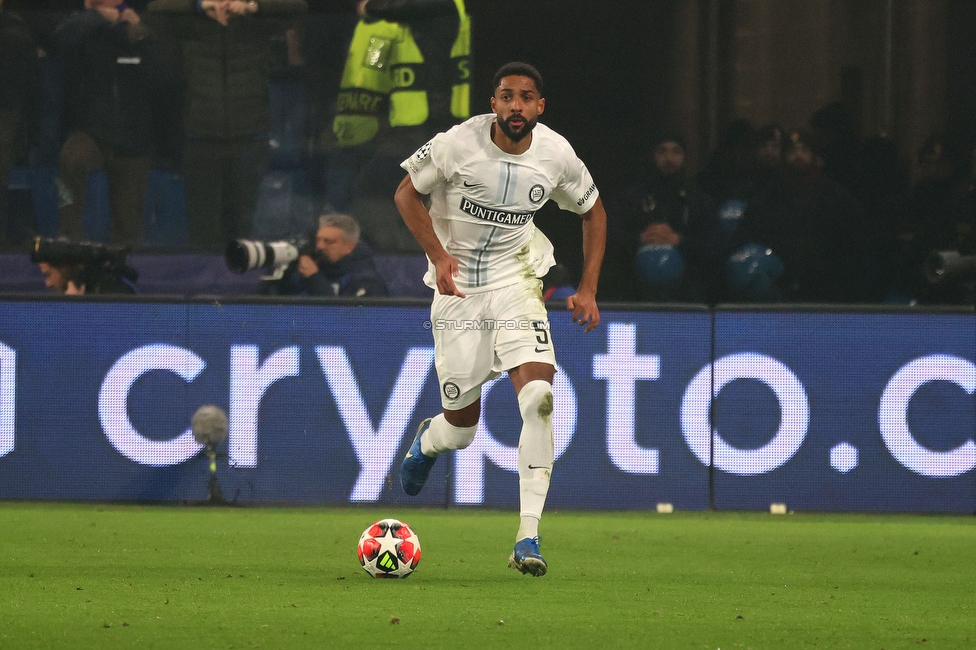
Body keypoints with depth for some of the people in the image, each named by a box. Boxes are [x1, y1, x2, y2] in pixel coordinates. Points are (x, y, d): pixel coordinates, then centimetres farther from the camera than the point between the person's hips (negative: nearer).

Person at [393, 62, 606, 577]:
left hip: (516, 280, 1)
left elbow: (593, 211, 10)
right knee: (462, 426, 2)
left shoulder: (556, 154, -7)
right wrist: (438, 256, -15)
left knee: (538, 395, -23)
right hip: (458, 284, -1)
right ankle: (428, 441, 45)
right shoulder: (459, 143, -15)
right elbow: (406, 193, -2)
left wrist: (588, 290, 3)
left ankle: (528, 538, -21)